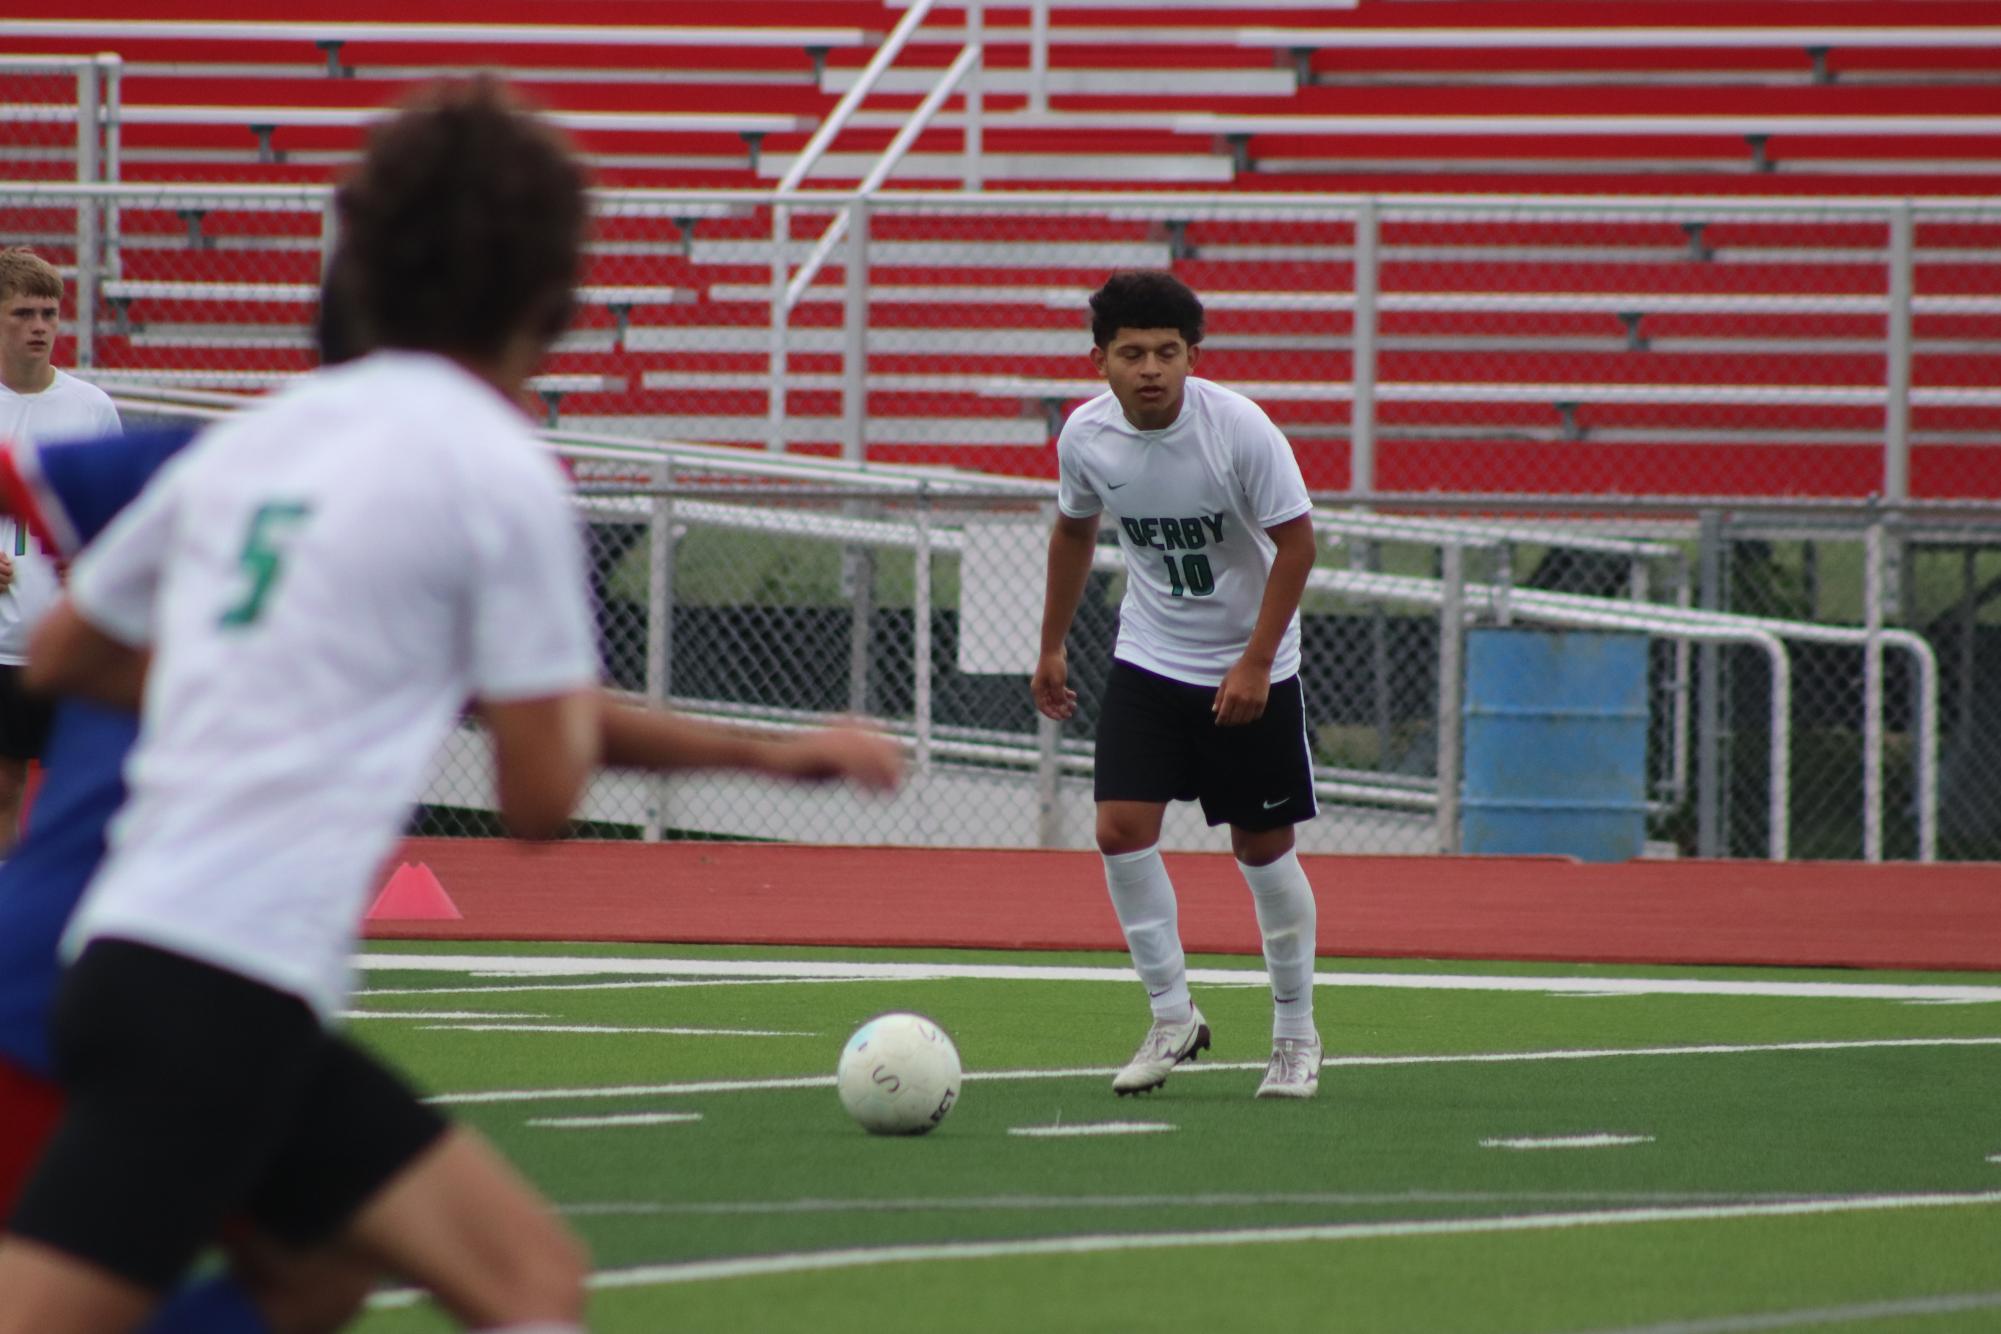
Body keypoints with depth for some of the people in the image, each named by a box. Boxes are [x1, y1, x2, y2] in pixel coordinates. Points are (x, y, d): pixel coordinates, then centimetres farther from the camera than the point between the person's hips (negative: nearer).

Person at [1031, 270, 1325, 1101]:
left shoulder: (1239, 429, -22)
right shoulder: (1085, 435, -10)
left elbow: (1295, 540, -14)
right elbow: (1074, 530, 10)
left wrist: (1255, 663, -18)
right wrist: (1052, 647, 14)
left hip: (1250, 668, -3)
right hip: (1148, 658, 3)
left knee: (1263, 847, 3)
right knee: (1121, 829, -11)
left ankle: (1295, 1033, 20)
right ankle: (1173, 1019, 4)